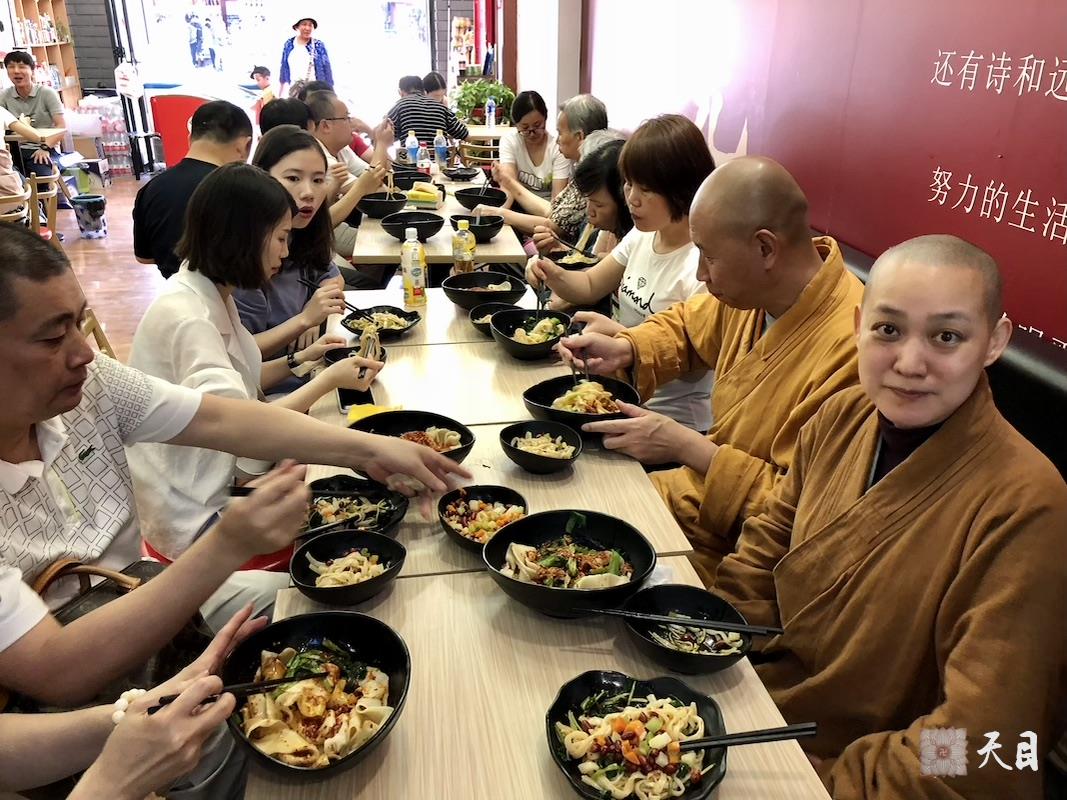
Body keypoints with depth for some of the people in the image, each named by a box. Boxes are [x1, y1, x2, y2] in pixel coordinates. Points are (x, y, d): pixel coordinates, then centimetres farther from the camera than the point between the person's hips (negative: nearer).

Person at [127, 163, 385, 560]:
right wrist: (328, 379, -22)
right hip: (196, 518, -8)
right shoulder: (185, 316, -26)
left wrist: (300, 359, 3)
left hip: (219, 485, 8)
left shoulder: (212, 295, 5)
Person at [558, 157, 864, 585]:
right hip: (696, 493, 8)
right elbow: (686, 326, 18)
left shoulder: (849, 351, -30)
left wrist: (686, 447, -25)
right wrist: (624, 348, -2)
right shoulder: (753, 291, -4)